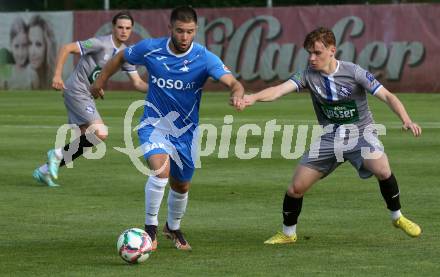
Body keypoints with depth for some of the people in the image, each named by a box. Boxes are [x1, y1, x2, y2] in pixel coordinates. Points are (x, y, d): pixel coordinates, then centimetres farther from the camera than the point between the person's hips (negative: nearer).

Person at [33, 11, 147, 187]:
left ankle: (45, 170, 20)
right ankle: (59, 154, -5)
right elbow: (66, 48, -18)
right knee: (101, 134, -19)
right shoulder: (100, 44, -16)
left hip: (86, 95, 9)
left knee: (86, 139, 10)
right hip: (76, 91, -9)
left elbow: (137, 83, 9)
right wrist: (57, 75, -26)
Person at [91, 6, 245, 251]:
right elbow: (121, 57, 5)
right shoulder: (150, 49, -16)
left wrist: (237, 94, -57)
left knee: (182, 186, 16)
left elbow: (232, 82, -34)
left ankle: (173, 228, 46)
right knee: (161, 169, -29)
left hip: (186, 130, 2)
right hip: (154, 125, -2)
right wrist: (100, 81, 14)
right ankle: (151, 227, -11)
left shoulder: (205, 58, -20)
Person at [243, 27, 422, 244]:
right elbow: (281, 89, -24)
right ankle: (288, 233, 21)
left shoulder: (353, 72, -15)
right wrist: (253, 98, -44)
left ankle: (397, 216, -5)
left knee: (382, 170, -31)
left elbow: (387, 96, -17)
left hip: (360, 131, -3)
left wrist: (406, 120, -34)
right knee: (296, 187, -4)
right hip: (329, 136, 3)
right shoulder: (308, 75, -8)